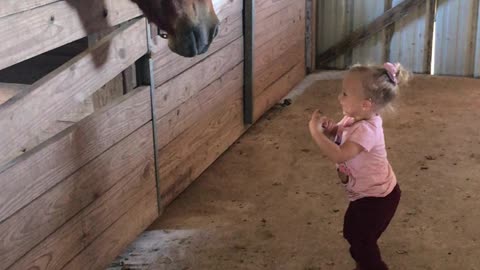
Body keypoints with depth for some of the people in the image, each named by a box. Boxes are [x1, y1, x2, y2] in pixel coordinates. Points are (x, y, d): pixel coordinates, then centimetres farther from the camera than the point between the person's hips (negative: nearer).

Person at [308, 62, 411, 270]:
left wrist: (315, 131, -38)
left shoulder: (366, 130, -34)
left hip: (376, 198, -10)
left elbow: (338, 155, -43)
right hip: (365, 193, 10)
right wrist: (330, 128, -13)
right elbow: (340, 136, 10)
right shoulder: (353, 118, -6)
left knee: (361, 240, 3)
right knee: (352, 231, 26)